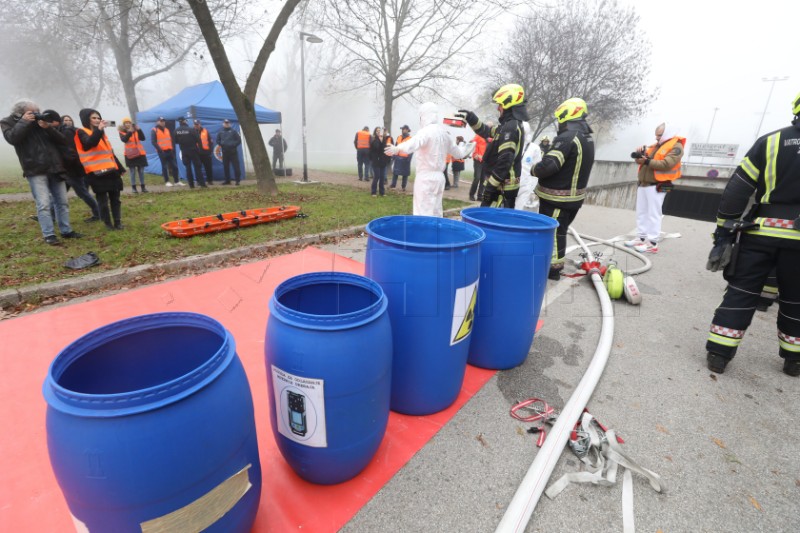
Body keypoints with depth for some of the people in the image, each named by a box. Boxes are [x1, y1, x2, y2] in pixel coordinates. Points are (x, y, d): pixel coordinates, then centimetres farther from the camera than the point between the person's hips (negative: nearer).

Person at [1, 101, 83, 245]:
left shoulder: (42, 121, 13)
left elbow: (63, 141, 5)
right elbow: (12, 138, -13)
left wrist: (48, 128, -10)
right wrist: (24, 122, -9)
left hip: (55, 168, 4)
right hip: (35, 170, -3)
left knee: (62, 202, 7)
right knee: (43, 204, -10)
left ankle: (66, 231, 16)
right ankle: (49, 235, -7)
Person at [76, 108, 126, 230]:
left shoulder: (102, 133, 22)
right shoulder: (82, 132, 1)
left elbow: (110, 152, 25)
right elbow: (89, 144, -21)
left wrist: (119, 168, 23)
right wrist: (98, 130, -25)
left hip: (111, 170, 7)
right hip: (97, 172, -7)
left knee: (115, 197, 5)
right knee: (103, 199, -4)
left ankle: (118, 222, 9)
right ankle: (108, 223, 1)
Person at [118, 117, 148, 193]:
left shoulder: (136, 130, 9)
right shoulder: (122, 132, 1)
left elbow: (142, 138, -6)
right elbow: (124, 140, -17)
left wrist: (139, 130, -17)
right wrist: (129, 132, -25)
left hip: (140, 153, 2)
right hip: (130, 154, -2)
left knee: (141, 171, 4)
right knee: (132, 172, -2)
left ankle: (143, 187, 11)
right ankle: (133, 187, 2)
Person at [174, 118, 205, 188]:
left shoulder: (176, 130, -1)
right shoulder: (191, 129, -13)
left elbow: (176, 141, 6)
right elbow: (198, 139, -10)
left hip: (184, 151, 3)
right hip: (193, 150, -3)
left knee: (188, 168, 8)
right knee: (197, 167, -1)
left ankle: (191, 184, 6)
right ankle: (202, 183, -6)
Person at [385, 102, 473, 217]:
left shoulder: (426, 131, -12)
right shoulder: (444, 133, 12)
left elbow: (413, 144, -34)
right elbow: (458, 152, 25)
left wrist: (397, 148, -47)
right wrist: (469, 147, 45)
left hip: (425, 178, -8)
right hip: (438, 177, 8)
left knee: (423, 214, -7)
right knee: (436, 213, 13)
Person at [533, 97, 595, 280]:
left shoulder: (567, 137, -20)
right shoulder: (588, 138, 12)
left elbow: (549, 165, -27)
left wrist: (534, 170, -8)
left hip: (556, 198, -10)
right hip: (575, 195, 10)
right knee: (560, 230, 20)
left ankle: (553, 268, 7)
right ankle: (556, 262, 33)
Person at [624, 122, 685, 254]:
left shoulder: (676, 147, -5)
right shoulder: (655, 146, 20)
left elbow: (666, 164, -19)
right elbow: (645, 158, 20)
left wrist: (647, 161, -21)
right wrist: (640, 154, -1)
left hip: (657, 185, -8)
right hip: (643, 184, 8)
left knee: (653, 214, -9)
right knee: (641, 212, 9)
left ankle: (652, 243, -9)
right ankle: (641, 238, 15)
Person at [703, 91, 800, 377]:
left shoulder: (769, 142, 2)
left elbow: (737, 190, -3)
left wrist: (723, 234, 0)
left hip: (760, 233, -1)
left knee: (740, 292, 5)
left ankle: (718, 353, 3)